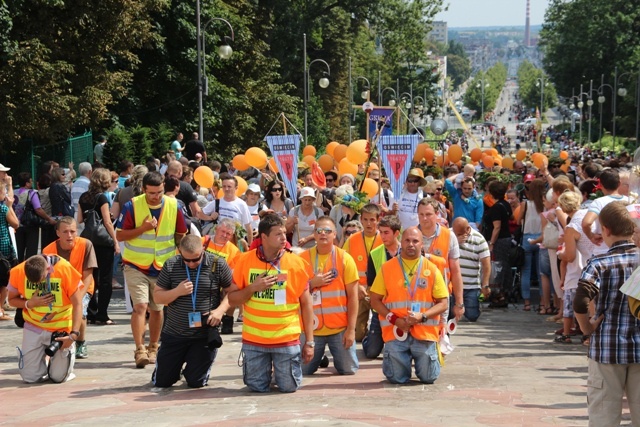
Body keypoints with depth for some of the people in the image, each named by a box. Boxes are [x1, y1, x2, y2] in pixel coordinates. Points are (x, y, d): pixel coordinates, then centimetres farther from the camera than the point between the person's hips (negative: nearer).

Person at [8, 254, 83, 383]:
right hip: (34, 328, 2)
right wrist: (29, 303, -20)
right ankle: (43, 358, 33)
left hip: (62, 329, -2)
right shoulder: (18, 272, -14)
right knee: (30, 377, 0)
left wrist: (74, 334, -23)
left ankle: (69, 350, 29)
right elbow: (12, 300, 1)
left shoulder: (66, 270, -21)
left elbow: (77, 304, -16)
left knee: (59, 377, -2)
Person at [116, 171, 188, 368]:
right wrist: (143, 228, -20)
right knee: (140, 305, -15)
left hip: (163, 267, 3)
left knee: (157, 308, 11)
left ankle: (153, 348, 24)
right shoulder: (132, 206, -10)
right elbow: (119, 235, -8)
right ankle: (140, 350, -13)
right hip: (136, 266, -3)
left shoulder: (173, 206, -3)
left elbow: (181, 234, 8)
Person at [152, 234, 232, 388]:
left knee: (196, 382, 1)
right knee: (161, 381, 6)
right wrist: (177, 292, -18)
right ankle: (177, 363, 40)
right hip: (174, 334, 2)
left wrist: (221, 310, -19)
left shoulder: (217, 265, -8)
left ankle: (195, 366, 37)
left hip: (205, 335, -2)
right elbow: (157, 297, 1)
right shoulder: (171, 265, -3)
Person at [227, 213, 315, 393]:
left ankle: (280, 367, 33)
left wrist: (309, 341, -1)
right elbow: (232, 299, 2)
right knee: (257, 387, 6)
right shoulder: (245, 261, -3)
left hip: (287, 338, -1)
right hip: (253, 339, 1)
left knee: (289, 387, 1)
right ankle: (267, 368, 39)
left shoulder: (296, 262, -5)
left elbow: (306, 303, 0)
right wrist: (253, 287, -17)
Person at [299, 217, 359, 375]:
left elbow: (353, 296, -4)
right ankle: (318, 359, 35)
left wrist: (351, 329, -8)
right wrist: (312, 284, -14)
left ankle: (338, 358, 32)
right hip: (310, 329, 1)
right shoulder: (302, 258, 0)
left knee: (349, 371, 1)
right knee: (303, 372, 5)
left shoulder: (345, 258, -3)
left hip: (340, 329, -1)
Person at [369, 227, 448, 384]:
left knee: (428, 377, -2)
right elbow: (375, 301, 4)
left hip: (424, 332, 0)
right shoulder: (387, 268, 3)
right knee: (398, 378, -3)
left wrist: (422, 316, -14)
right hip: (395, 332, 0)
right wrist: (394, 319, -10)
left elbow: (442, 304, 3)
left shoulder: (432, 269, 3)